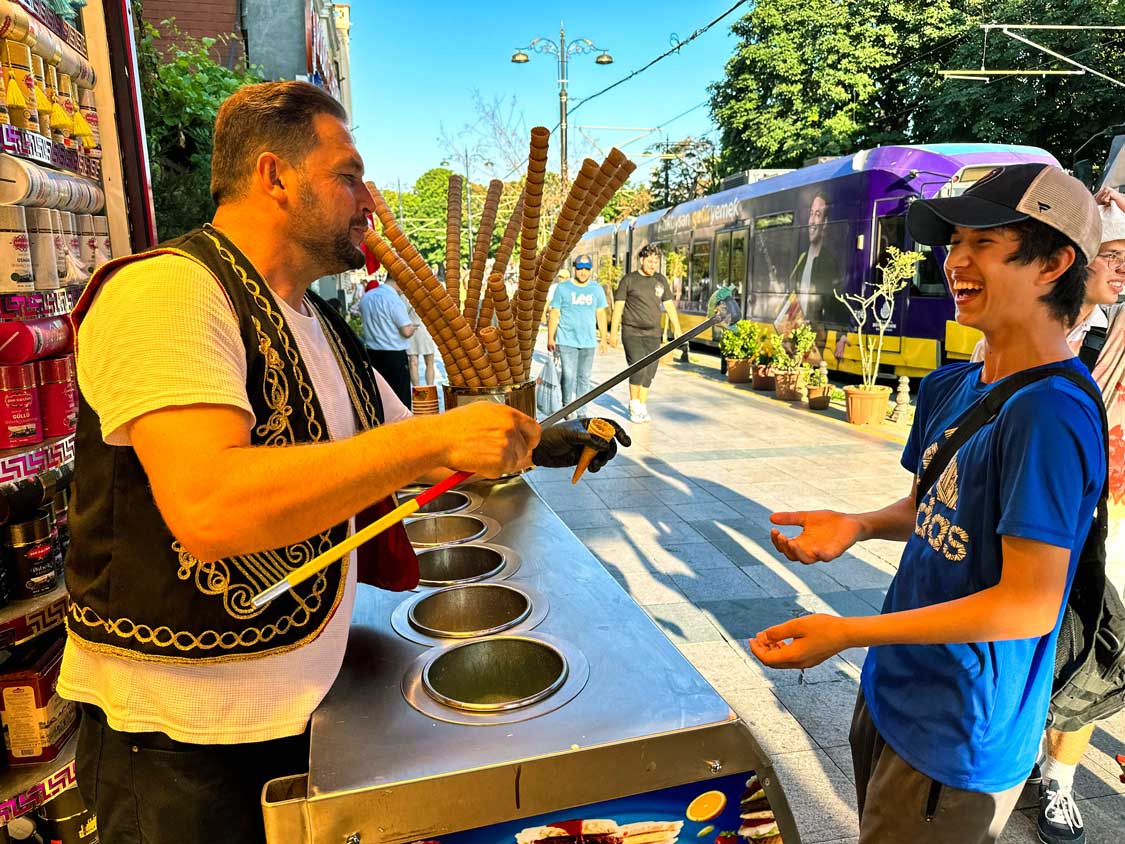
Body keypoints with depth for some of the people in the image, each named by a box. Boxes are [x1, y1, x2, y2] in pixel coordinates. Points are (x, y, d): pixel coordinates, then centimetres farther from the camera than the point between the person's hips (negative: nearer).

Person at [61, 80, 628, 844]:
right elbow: (206, 507, -33)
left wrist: (534, 445, 5)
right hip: (181, 731, -7)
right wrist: (439, 438, -31)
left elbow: (403, 451, 18)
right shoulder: (167, 290, -19)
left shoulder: (320, 328, 9)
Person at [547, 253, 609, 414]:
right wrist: (550, 338, -2)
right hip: (567, 340, -3)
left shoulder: (596, 289, 9)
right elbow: (554, 314, 2)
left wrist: (603, 339, 11)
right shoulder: (562, 288, 1)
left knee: (584, 377, 7)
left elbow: (601, 315, 13)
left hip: (588, 341, 3)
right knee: (569, 376, -8)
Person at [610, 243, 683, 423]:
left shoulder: (661, 281, 12)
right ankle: (634, 405, 4)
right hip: (632, 333, -4)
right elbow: (618, 306, -1)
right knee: (638, 369, -15)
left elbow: (669, 305, 14)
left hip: (653, 334, 4)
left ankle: (642, 408, 16)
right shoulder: (629, 280, 0)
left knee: (649, 372, 3)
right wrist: (613, 332, -4)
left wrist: (677, 329, 7)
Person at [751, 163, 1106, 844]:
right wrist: (858, 526, -7)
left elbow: (1030, 604, -25)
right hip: (892, 693, 8)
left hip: (957, 738, -7)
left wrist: (848, 633, -26)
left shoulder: (1051, 412, -25)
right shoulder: (951, 388, 2)